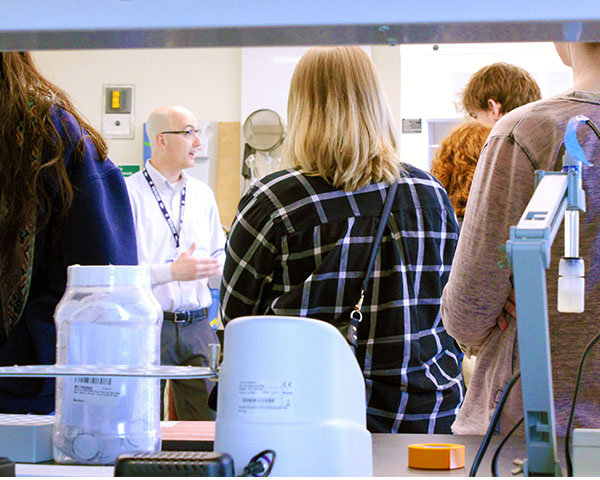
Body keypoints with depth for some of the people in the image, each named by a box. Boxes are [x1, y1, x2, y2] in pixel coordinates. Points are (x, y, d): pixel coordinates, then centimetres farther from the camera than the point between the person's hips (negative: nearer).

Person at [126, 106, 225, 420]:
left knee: (210, 420, 1)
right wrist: (172, 271, -20)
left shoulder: (202, 194, 16)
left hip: (197, 325, 5)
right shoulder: (129, 193, -5)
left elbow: (219, 256, 23)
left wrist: (217, 266, 1)